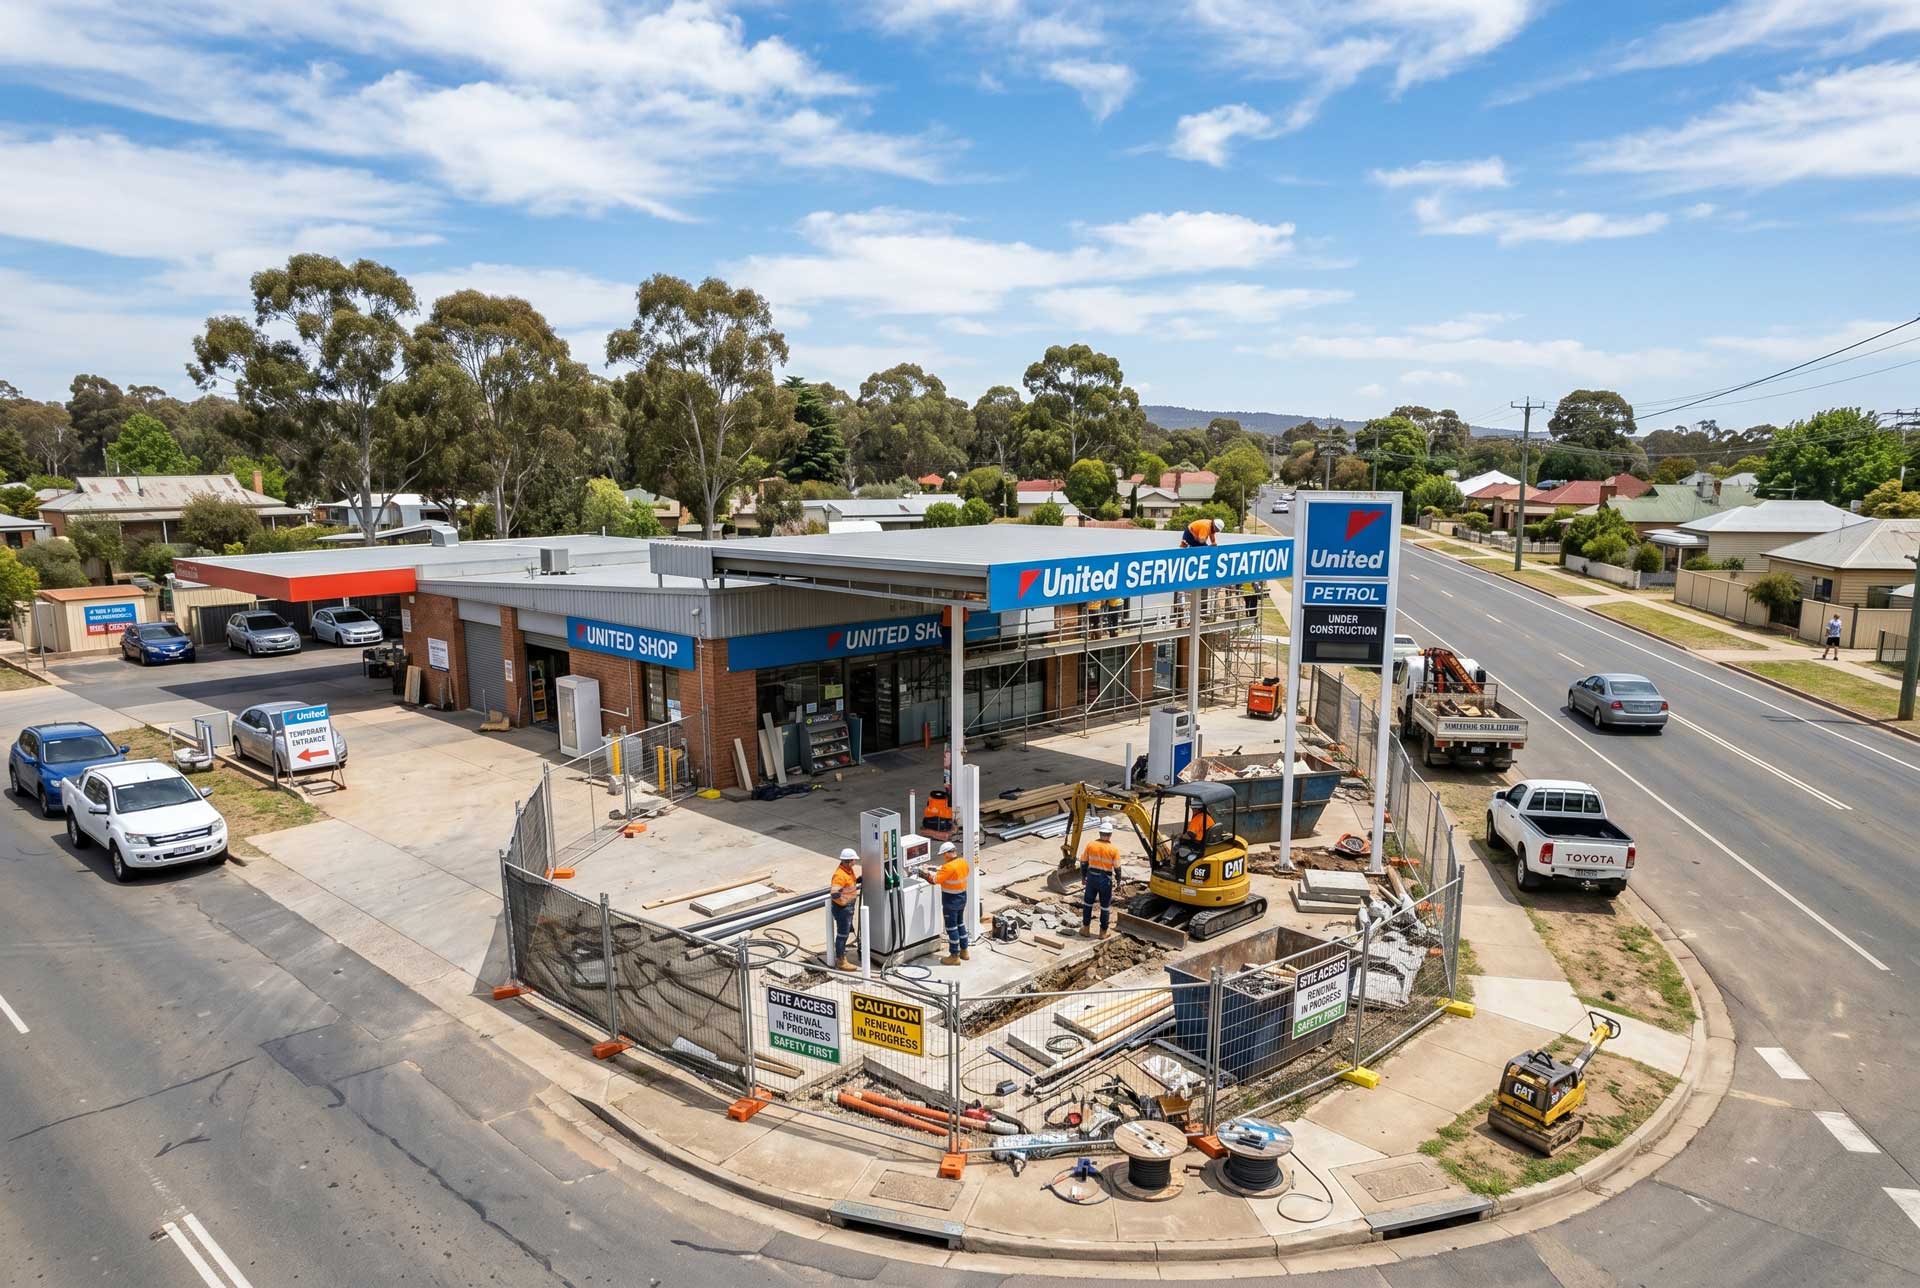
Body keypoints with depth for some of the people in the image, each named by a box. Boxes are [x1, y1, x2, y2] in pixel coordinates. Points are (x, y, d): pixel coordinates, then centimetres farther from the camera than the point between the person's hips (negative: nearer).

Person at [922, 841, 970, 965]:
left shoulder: (949, 867, -25)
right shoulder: (963, 862, 0)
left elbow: (936, 879, -23)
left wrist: (927, 872, -4)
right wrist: (936, 868, 15)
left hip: (951, 900, -8)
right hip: (962, 897, 8)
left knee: (952, 927, 2)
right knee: (960, 923, 21)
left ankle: (954, 956, 9)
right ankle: (964, 951, 30)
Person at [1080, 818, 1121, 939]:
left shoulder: (1090, 844, -7)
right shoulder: (1114, 849, -13)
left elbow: (1084, 862, 0)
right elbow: (1117, 868, -8)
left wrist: (1083, 877, 13)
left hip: (1092, 877, 2)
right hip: (1106, 879, -2)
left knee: (1087, 903, 17)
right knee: (1105, 906, 11)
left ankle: (1086, 929, 23)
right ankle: (1103, 932, 18)